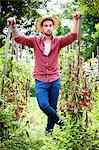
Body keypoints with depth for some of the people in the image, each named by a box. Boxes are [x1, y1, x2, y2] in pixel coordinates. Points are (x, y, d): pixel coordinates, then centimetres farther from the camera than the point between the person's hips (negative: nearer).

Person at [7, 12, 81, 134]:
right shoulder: (35, 41, 3)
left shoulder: (58, 41, 3)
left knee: (52, 107, 9)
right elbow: (18, 38, -6)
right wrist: (14, 27, -24)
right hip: (40, 81, -1)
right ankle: (58, 120, 12)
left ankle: (49, 128, 28)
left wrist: (76, 20, -22)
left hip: (54, 80, 1)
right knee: (43, 105, -14)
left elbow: (73, 36, -10)